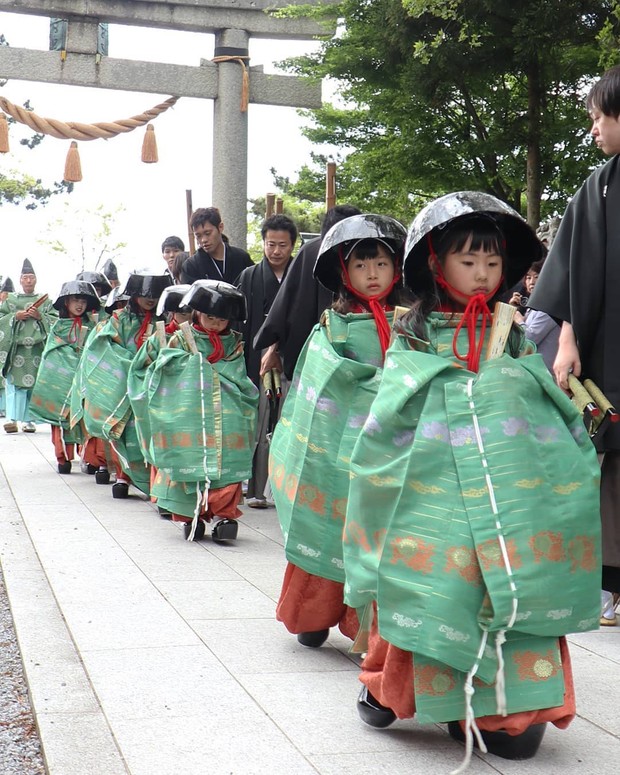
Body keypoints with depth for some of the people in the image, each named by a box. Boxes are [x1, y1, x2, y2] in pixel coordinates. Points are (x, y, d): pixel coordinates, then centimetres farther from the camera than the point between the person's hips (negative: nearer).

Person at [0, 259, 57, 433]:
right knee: (14, 383, -11)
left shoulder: (44, 300, 13)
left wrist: (40, 317, -8)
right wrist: (15, 317, -6)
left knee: (33, 385, 0)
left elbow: (56, 320, 7)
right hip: (15, 348, -1)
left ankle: (28, 420, 6)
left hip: (36, 349, 1)